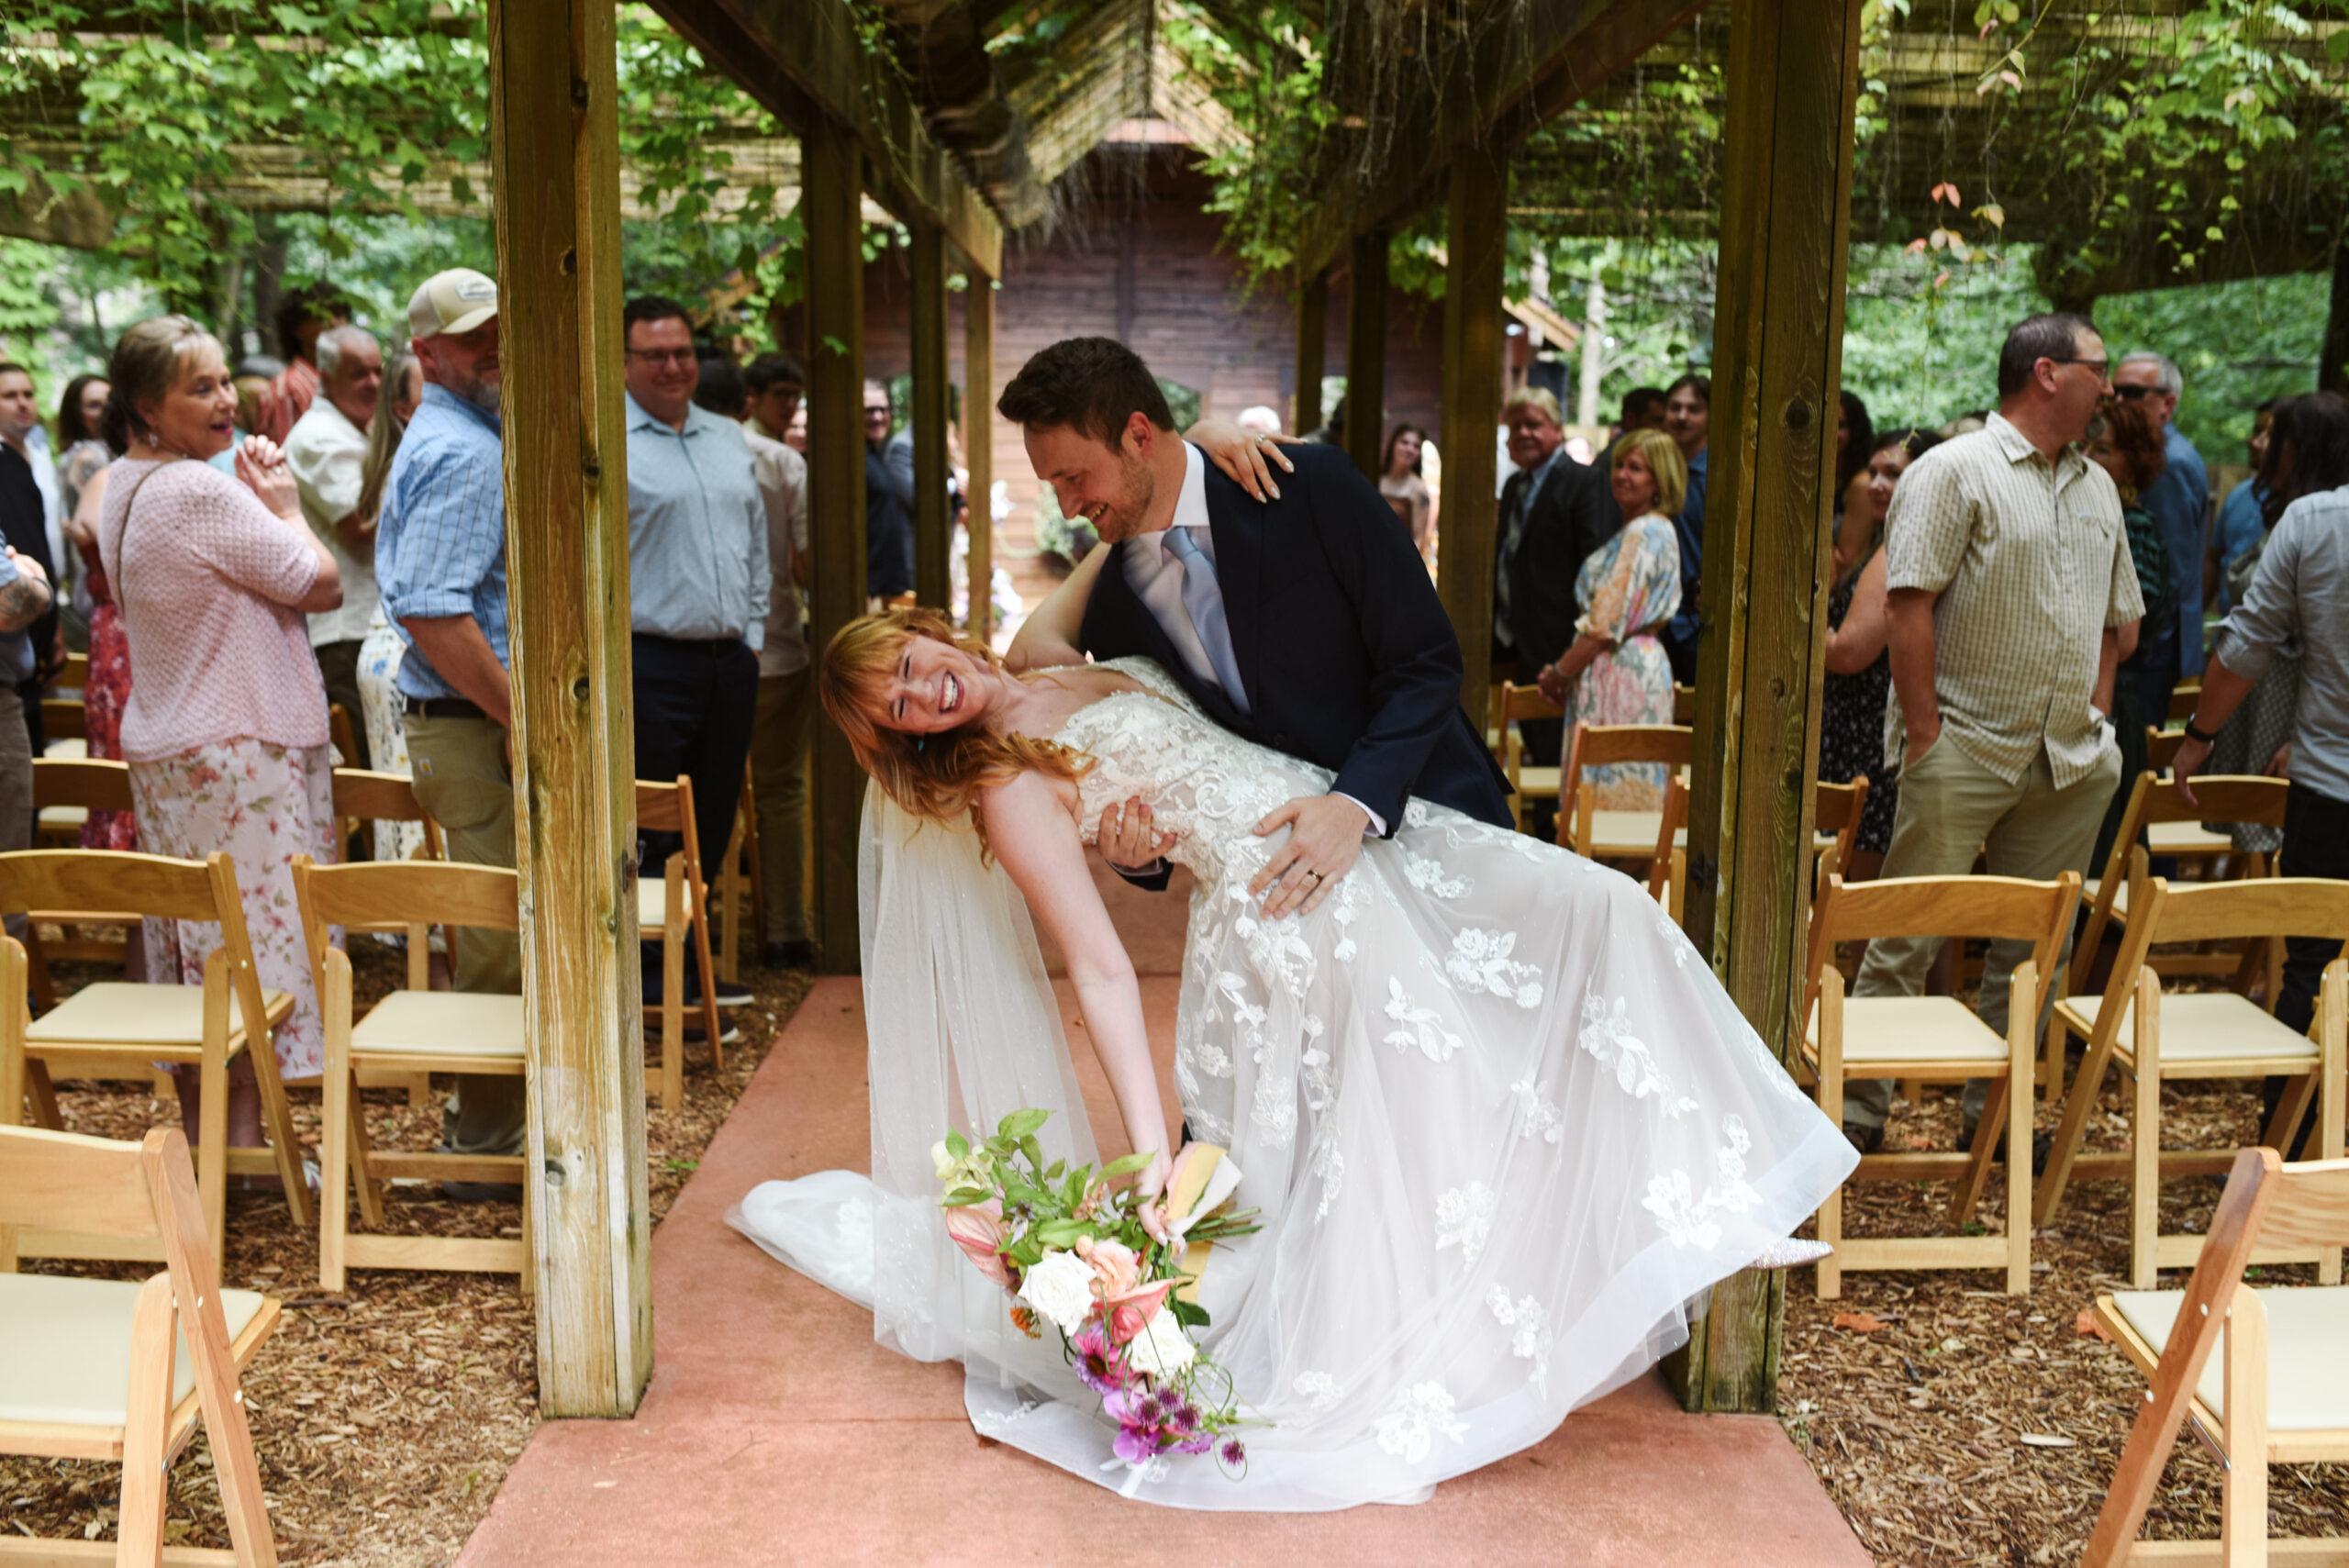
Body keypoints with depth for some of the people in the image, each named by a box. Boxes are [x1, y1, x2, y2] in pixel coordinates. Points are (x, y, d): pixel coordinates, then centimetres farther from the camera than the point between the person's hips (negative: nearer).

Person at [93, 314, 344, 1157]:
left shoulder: (123, 488, 12)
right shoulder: (203, 493, -19)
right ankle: (245, 1147, 3)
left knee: (193, 959, 15)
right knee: (256, 943, -3)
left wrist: (258, 501, 6)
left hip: (165, 748, 10)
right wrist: (283, 504, -1)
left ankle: (200, 1139, 24)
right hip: (238, 749, -10)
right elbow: (320, 585, -14)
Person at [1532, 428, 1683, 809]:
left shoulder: (1642, 533, -14)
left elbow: (1607, 623, -18)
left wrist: (1559, 673, -8)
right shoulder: (1658, 531, 17)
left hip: (1621, 674, -10)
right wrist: (1563, 670, 13)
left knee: (1608, 793, -6)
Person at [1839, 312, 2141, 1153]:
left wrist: (2094, 721, 10)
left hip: (2070, 763, 7)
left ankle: (1993, 1114, 21)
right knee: (1909, 938, -4)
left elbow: (2113, 618, 23)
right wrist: (1924, 734, -16)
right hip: (1964, 753, -7)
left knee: (2034, 947, 10)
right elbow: (1909, 606, -12)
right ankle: (1859, 1111, 6)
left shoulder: (2098, 486, 17)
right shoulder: (1954, 471, -6)